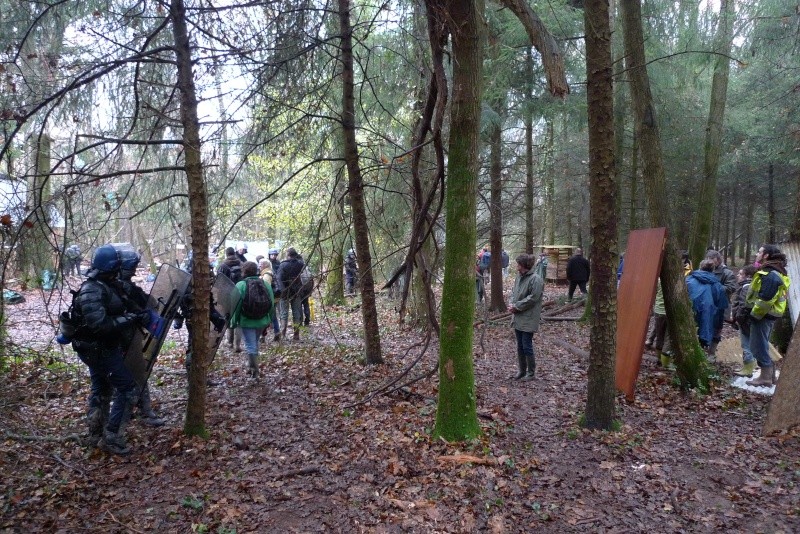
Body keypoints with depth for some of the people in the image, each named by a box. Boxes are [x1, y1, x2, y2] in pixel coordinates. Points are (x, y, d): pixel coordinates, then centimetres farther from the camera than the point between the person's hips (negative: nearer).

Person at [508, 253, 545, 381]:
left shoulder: (536, 279, -16)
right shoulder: (519, 276, 9)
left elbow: (532, 298, -21)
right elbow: (514, 292, 17)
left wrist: (516, 307, -17)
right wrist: (512, 304, -2)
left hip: (528, 319, -8)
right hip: (518, 318, 8)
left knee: (527, 346, -1)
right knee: (520, 346, 15)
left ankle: (531, 372, 13)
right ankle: (522, 371, 27)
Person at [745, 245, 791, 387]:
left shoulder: (770, 275, -21)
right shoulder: (772, 271, 14)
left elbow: (765, 300, -25)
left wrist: (755, 314, -17)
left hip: (762, 316, -11)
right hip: (767, 315, 11)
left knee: (758, 346, -3)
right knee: (762, 345, 18)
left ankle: (765, 377, 5)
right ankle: (770, 375, 26)